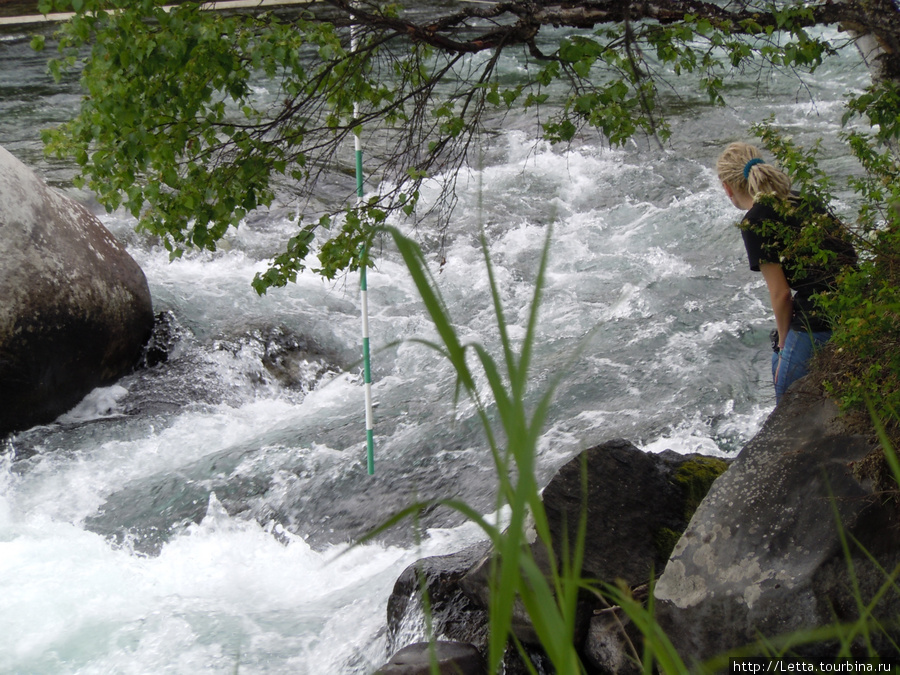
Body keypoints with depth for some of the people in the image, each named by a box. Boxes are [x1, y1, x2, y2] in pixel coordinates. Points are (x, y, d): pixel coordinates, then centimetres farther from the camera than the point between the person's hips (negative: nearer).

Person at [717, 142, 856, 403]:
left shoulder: (754, 222, -10)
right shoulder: (796, 200, 13)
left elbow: (780, 294, -9)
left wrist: (785, 341, 9)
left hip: (820, 323, -9)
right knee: (780, 366, 28)